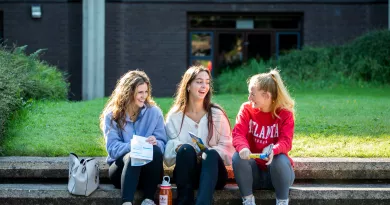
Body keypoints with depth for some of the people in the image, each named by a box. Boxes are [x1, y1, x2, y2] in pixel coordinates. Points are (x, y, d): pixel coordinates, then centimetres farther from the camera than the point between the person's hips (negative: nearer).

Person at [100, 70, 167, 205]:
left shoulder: (154, 112, 1)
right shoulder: (112, 115, -3)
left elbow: (162, 144, -3)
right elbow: (112, 148, -13)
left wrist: (155, 142, -28)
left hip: (148, 170, 2)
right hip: (121, 166, -1)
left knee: (155, 149, -31)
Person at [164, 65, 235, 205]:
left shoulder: (217, 114, 6)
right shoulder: (175, 116, 7)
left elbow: (227, 147, 0)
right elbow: (168, 152, 2)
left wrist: (208, 153, -20)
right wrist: (177, 148, -22)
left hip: (212, 173, 0)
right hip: (186, 173, 0)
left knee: (212, 154, -34)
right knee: (186, 149, -31)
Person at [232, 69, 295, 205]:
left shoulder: (285, 113, -10)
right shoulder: (246, 109, -4)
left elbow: (286, 141, -22)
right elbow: (238, 134, -17)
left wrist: (273, 150, -46)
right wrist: (243, 148, -42)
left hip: (276, 170, -2)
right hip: (253, 169, 2)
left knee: (281, 160, -35)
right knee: (238, 157, -28)